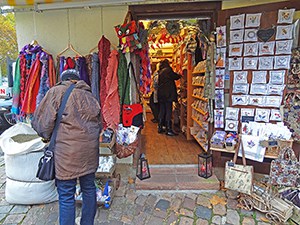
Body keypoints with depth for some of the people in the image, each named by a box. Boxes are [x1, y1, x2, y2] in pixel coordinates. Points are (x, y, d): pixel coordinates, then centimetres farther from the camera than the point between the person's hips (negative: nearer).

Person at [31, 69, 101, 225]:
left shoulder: (56, 92, 0)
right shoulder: (88, 94, 12)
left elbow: (39, 121, 0)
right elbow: (98, 123, 14)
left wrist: (46, 135, 18)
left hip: (67, 149, -5)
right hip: (90, 149, 5)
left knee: (66, 195, 6)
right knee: (89, 188, 19)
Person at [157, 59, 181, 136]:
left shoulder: (160, 72, 16)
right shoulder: (168, 70, -8)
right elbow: (175, 77, -3)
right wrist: (180, 75, 18)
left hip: (161, 94, 8)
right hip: (168, 94, -8)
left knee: (162, 111, 13)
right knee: (168, 111, -5)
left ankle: (160, 128, 19)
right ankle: (169, 129, -3)